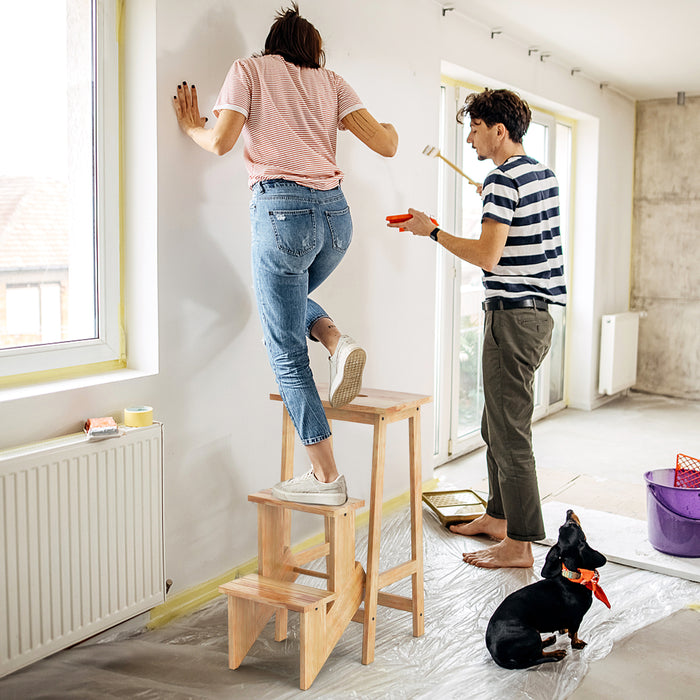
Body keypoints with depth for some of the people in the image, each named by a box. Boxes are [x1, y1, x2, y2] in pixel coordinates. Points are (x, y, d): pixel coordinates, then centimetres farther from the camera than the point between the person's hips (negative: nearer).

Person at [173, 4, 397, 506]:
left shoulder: (248, 69, 10)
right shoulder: (331, 81, 17)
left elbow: (221, 141, -5)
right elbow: (385, 145, 7)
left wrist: (192, 127, 17)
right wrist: (390, 130, 31)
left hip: (282, 210, -5)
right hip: (335, 211, 5)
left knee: (287, 355, 3)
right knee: (292, 296, 34)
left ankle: (327, 477, 5)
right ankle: (338, 342, 3)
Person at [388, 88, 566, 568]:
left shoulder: (504, 180, -14)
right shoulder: (545, 174, 14)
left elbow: (488, 256, -22)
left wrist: (432, 231, -11)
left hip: (513, 315, -10)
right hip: (538, 312, 10)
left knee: (509, 433, -4)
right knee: (498, 425, 19)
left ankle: (520, 544, 4)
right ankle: (499, 516, 30)